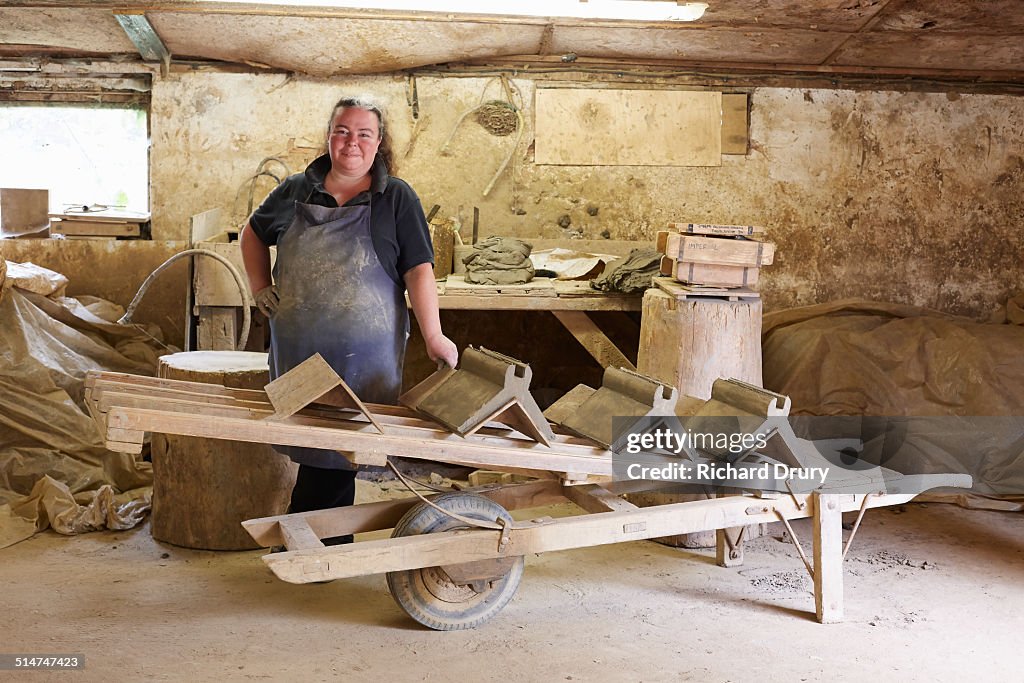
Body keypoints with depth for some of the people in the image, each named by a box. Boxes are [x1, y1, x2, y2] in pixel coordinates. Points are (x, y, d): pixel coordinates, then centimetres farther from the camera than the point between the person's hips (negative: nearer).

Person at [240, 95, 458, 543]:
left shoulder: (396, 199, -2)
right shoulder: (296, 191, 7)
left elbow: (418, 271, -8)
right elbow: (252, 234, 24)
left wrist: (433, 337, -16)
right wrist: (260, 287, 11)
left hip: (364, 353, -3)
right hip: (297, 346, 3)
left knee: (337, 447, 3)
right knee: (306, 439, 13)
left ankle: (314, 541, 20)